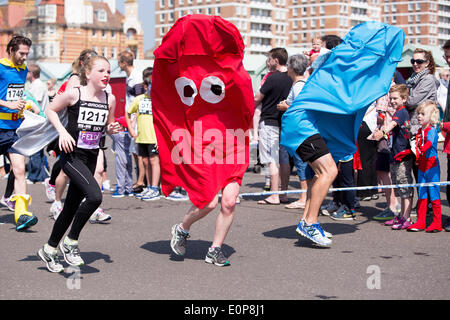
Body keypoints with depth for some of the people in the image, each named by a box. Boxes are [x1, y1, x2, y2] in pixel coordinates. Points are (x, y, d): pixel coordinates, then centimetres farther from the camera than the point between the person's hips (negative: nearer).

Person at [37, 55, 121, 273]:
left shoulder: (110, 99, 4)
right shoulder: (74, 94, -9)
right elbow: (50, 110, 3)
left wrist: (111, 129, -6)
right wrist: (62, 131, -10)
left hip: (91, 157, 6)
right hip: (72, 155, -6)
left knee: (72, 206, 12)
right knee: (94, 196, -24)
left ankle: (49, 249, 30)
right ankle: (71, 241, -4)